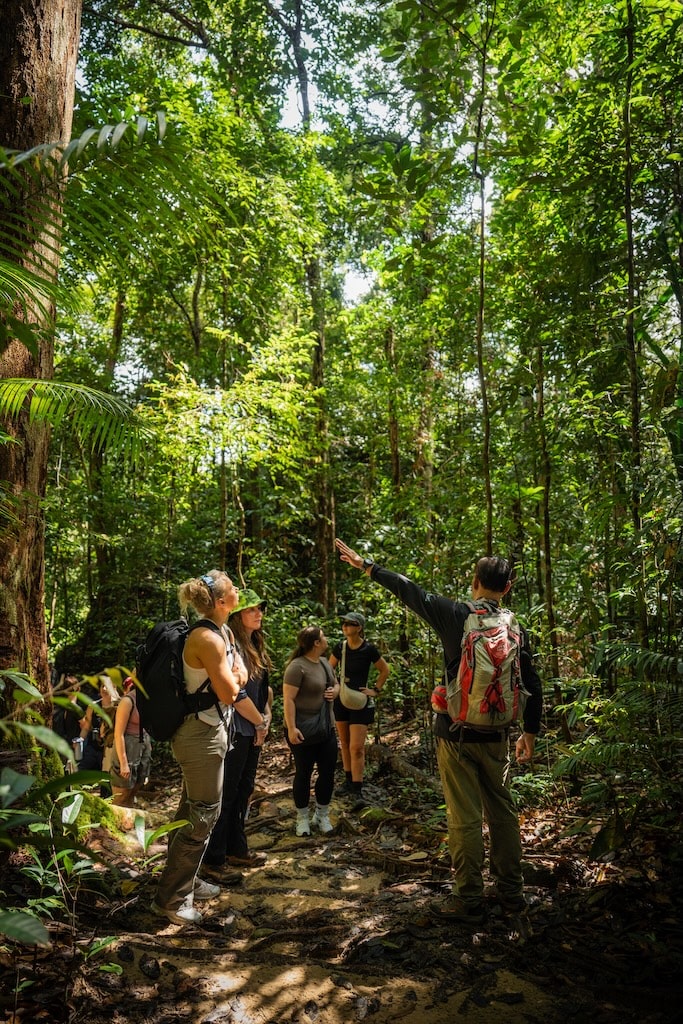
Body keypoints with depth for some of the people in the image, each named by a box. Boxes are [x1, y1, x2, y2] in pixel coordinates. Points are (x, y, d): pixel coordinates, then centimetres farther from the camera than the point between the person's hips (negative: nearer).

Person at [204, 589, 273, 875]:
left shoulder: (256, 645, 12)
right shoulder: (231, 645, -16)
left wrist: (266, 716, 5)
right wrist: (259, 722, -13)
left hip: (253, 730, 9)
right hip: (235, 730, -9)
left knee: (244, 790, 17)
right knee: (226, 793, 0)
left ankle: (236, 849, 30)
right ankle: (213, 858, 11)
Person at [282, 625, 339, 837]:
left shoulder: (324, 662, 7)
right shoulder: (297, 666, -18)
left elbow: (335, 684, 21)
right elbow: (288, 699, -21)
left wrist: (334, 691, -2)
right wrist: (291, 728, -26)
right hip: (303, 730, -7)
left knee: (328, 773, 11)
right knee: (303, 773, 7)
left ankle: (322, 815, 28)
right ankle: (302, 818, 23)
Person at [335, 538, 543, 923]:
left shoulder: (455, 614, -11)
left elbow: (406, 589, -5)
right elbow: (533, 688, 4)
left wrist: (364, 564, 6)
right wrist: (530, 734, 17)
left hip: (456, 735, -4)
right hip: (496, 737, 4)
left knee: (465, 817, 4)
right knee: (503, 811, 17)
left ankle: (469, 899, 15)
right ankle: (512, 892, 28)